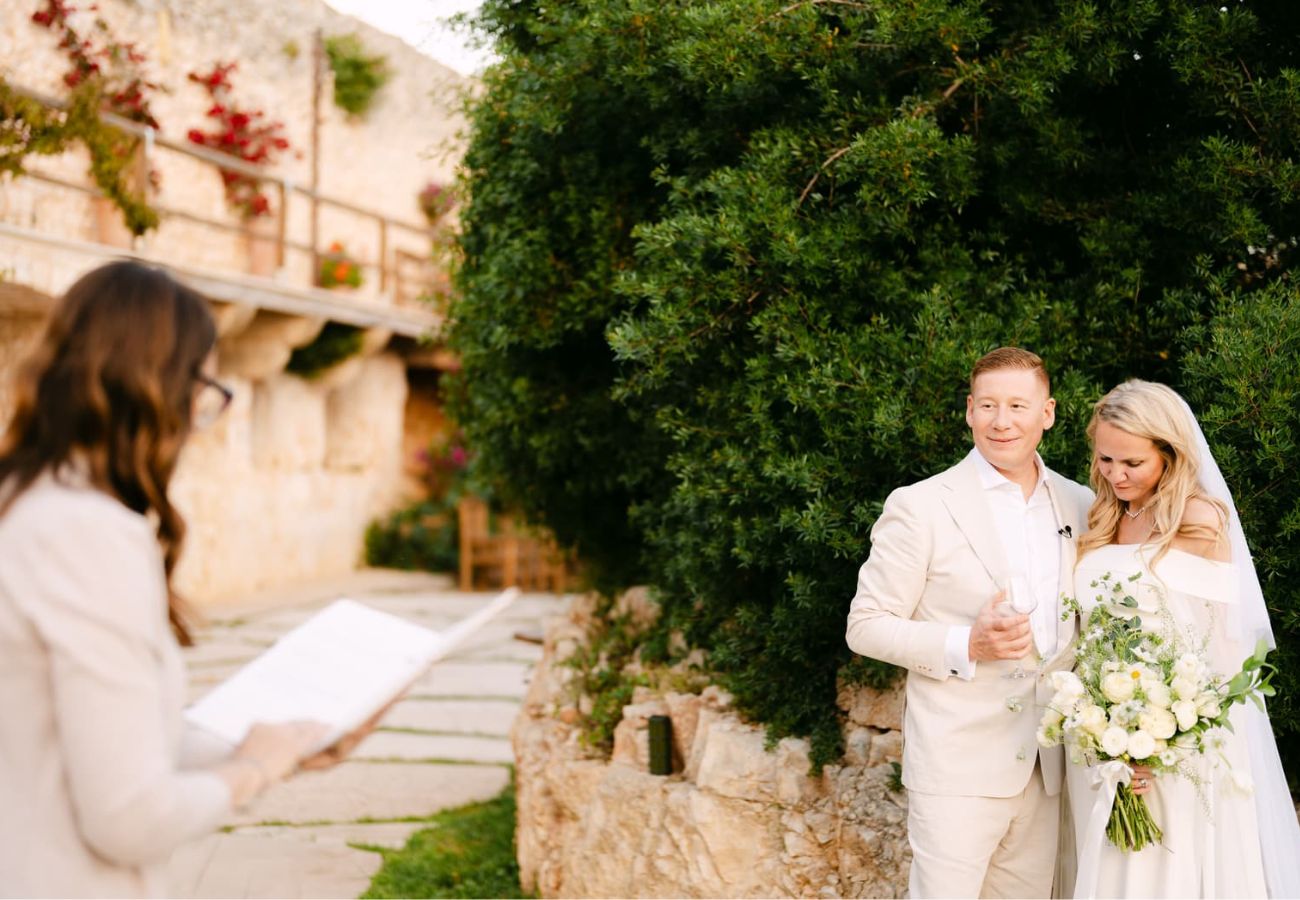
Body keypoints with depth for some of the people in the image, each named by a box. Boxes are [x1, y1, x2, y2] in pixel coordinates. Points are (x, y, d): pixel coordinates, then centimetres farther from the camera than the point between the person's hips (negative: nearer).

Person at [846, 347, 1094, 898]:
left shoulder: (1080, 506, 8)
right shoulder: (920, 507, -7)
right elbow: (865, 626, -6)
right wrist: (967, 646, -19)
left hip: (1049, 768, 5)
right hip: (957, 766, -5)